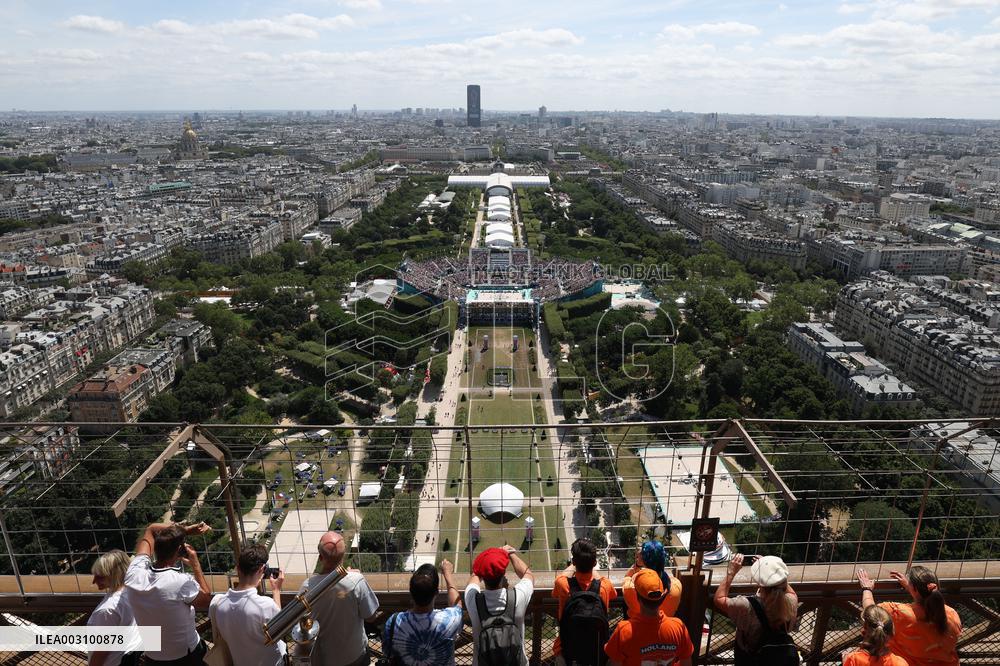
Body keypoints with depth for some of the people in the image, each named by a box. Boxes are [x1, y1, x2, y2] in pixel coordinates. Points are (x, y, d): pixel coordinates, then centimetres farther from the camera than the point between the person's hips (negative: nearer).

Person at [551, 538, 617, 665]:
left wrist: (572, 567, 18)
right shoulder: (604, 585, -17)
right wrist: (592, 571, 18)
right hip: (598, 650, 2)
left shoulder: (562, 583, -19)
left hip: (568, 649, -2)